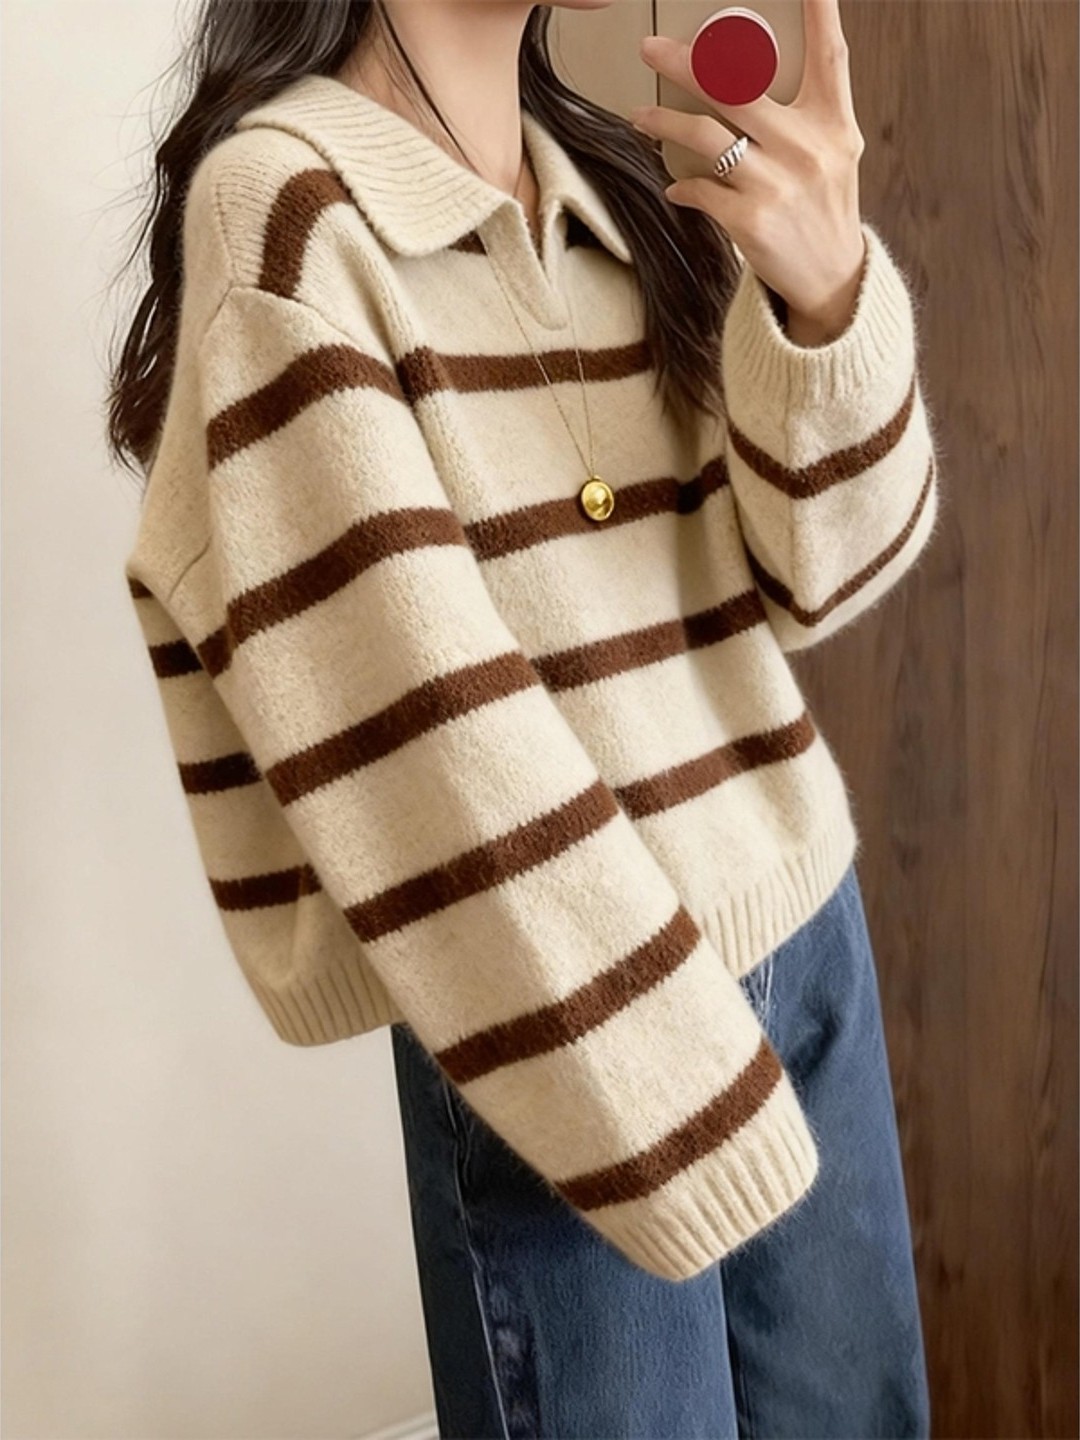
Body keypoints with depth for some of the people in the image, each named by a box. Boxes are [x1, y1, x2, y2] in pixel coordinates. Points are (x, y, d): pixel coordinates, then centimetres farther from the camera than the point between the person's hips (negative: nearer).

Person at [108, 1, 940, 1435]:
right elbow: (420, 734, -19)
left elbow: (812, 576, 1)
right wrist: (670, 1100, -17)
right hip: (571, 1014, -6)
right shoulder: (281, 206, -14)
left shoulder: (620, 180, 6)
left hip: (806, 914, 7)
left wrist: (827, 291, -17)